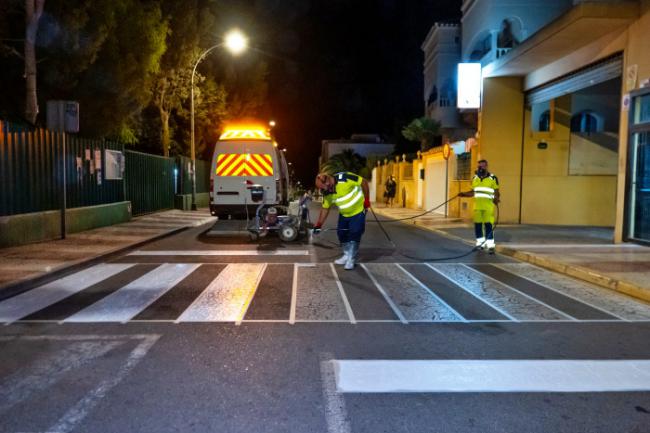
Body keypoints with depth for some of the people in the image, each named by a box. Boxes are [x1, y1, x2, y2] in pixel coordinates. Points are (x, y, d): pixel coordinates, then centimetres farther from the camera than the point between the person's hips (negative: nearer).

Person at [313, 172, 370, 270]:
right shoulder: (327, 193, -12)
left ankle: (351, 259, 3)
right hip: (344, 214, 6)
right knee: (341, 233, 6)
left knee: (354, 234, -8)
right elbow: (325, 208, -1)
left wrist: (366, 199, -17)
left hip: (358, 211, -6)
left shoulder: (345, 178, -31)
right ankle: (346, 255, 25)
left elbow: (363, 182, -21)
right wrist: (319, 224, -8)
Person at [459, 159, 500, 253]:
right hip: (477, 205, 5)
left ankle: (490, 245, -8)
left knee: (488, 225, -11)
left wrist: (496, 198, -19)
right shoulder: (475, 178, 11)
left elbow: (496, 192, 0)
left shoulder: (492, 178, -2)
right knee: (477, 224, 8)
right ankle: (480, 243, 22)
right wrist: (464, 194, 2)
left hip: (488, 206, -5)